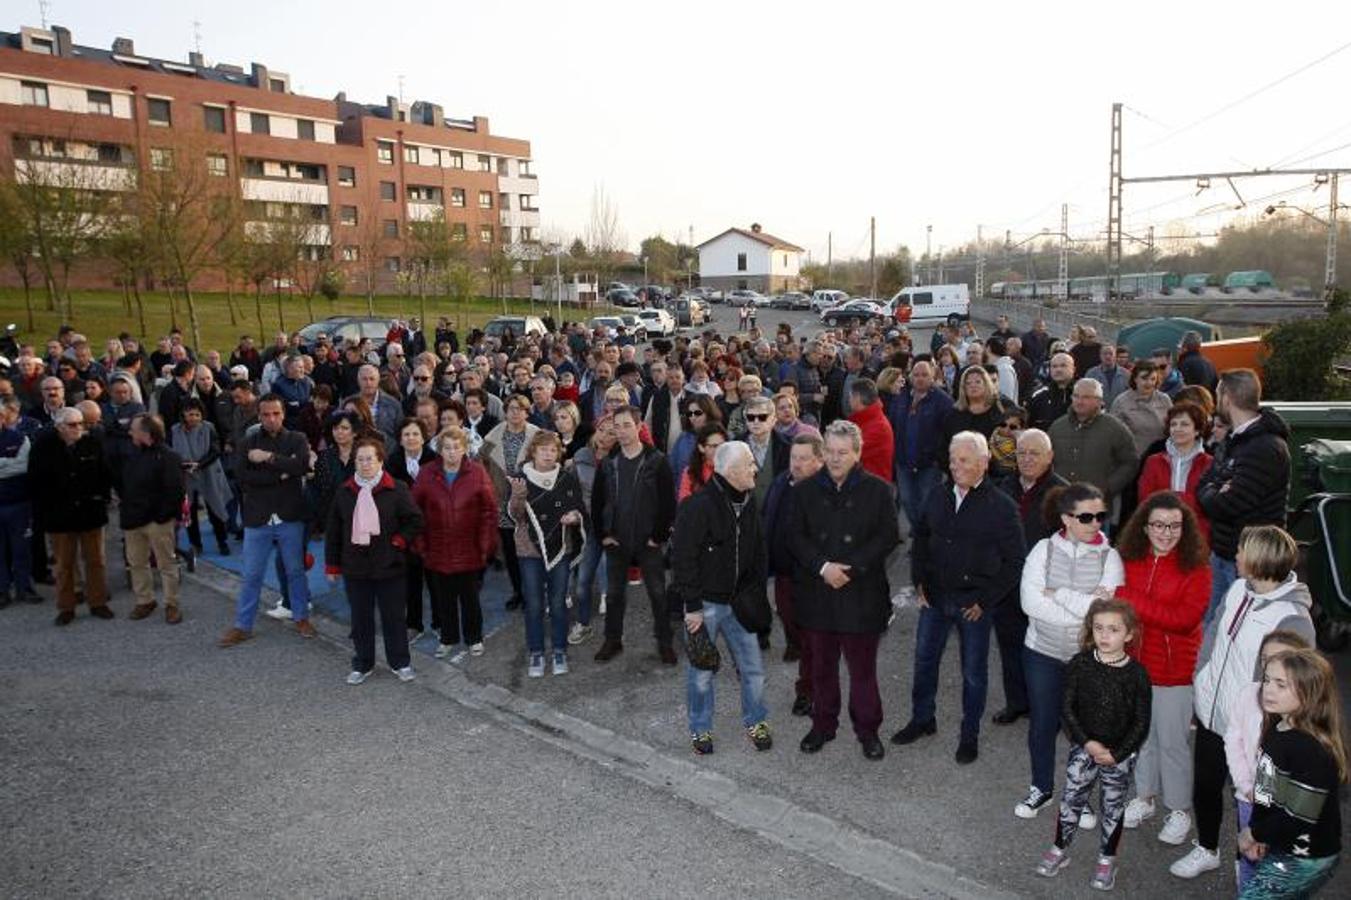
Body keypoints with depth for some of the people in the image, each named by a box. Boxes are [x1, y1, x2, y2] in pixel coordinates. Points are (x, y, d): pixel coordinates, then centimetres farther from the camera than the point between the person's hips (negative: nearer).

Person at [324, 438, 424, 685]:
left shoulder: (396, 489, -8)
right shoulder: (345, 491, 3)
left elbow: (415, 520, -3)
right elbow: (333, 531, 8)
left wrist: (398, 542, -12)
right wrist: (332, 564, 7)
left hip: (389, 566, -3)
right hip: (355, 566, 3)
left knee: (393, 616, 8)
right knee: (360, 617, 12)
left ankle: (399, 662, 23)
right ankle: (362, 664, 27)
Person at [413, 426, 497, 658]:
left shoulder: (477, 473, -6)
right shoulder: (426, 474, -2)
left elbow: (489, 510, -5)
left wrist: (486, 544, -8)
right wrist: (420, 543, -2)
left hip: (469, 550, -1)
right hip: (437, 550, 2)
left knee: (470, 597, 11)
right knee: (443, 598, 13)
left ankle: (474, 638, 30)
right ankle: (447, 638, 32)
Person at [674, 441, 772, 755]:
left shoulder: (749, 505, 3)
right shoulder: (698, 506, -19)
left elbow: (758, 554, 13)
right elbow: (682, 558, -17)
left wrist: (756, 595, 7)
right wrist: (692, 606, -16)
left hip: (738, 602, 5)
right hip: (705, 603, -5)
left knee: (753, 668, 9)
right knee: (701, 671, 8)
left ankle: (755, 722, 30)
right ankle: (700, 729, 27)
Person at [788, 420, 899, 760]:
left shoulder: (877, 490, -3)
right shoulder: (805, 490, 4)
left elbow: (887, 538, -6)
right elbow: (795, 537, -1)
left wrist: (850, 568, -15)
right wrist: (823, 567, -15)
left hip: (862, 595, -2)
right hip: (816, 592, 2)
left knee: (863, 667, 8)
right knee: (821, 666, 15)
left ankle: (867, 730, 25)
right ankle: (823, 725, 31)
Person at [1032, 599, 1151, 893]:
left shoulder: (1136, 673, -14)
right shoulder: (1080, 664, -11)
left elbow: (1141, 723, -9)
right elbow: (1067, 707, -7)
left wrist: (1116, 754, -13)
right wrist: (1088, 743, -15)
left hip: (1120, 754, -1)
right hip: (1083, 748, 1)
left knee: (1113, 807, 14)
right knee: (1071, 800, 9)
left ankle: (1106, 861, 32)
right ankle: (1059, 851, 27)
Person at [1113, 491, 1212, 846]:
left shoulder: (1195, 567, -15)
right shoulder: (1129, 560, -3)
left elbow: (1186, 618, -23)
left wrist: (1129, 600, -27)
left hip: (1174, 669, -4)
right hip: (1135, 663, 4)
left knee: (1172, 740, 7)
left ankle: (1179, 810, 27)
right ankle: (1144, 797, 38)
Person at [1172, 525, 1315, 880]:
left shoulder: (1292, 620, -25)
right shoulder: (1237, 590, -5)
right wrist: (1200, 687, 11)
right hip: (1210, 717, 7)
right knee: (1204, 788, 23)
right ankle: (1206, 850, 46)